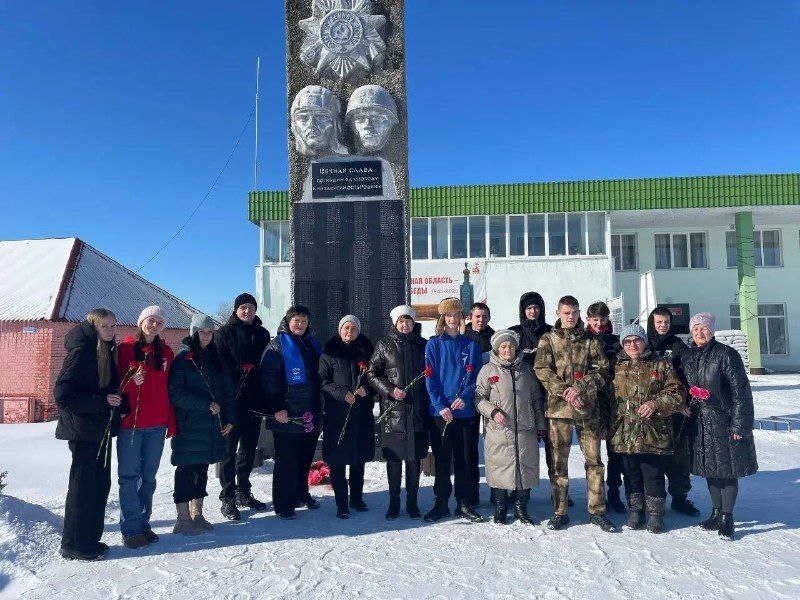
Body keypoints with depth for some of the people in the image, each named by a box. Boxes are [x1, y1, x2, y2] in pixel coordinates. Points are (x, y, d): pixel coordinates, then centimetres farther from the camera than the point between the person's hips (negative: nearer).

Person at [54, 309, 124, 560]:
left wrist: (118, 402, 7)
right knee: (83, 484, 0)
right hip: (84, 429, -8)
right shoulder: (81, 351, -14)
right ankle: (74, 545, 13)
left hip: (102, 428, 9)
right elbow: (62, 394, -19)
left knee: (100, 483, 13)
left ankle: (90, 538, 25)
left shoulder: (107, 351, 12)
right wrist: (102, 401, -20)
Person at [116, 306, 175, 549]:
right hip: (130, 422, -4)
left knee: (149, 476, 11)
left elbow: (169, 388, 11)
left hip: (157, 424, 4)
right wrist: (132, 381, -22)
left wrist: (171, 422, 8)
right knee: (129, 476, 1)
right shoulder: (126, 348, -1)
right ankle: (131, 529, 10)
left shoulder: (166, 352, 10)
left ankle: (143, 523, 22)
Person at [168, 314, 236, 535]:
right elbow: (176, 393, -12)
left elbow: (227, 390, 14)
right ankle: (183, 519, 10)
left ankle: (197, 515, 22)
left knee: (202, 468, 12)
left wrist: (230, 418, 5)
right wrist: (206, 405, -15)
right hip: (188, 425, -6)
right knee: (186, 469, 1)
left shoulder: (215, 358, 12)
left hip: (212, 424, 6)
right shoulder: (183, 358, -5)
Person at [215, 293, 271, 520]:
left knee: (249, 450, 14)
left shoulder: (262, 334, 12)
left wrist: (266, 399, 6)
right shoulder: (224, 333, -2)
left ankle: (244, 493, 27)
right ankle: (228, 499, 9)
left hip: (255, 401, 5)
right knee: (229, 450, 1)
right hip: (233, 403, -5)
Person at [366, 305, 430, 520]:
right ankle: (394, 502, 17)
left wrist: (428, 402, 3)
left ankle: (412, 502, 20)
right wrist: (390, 390, -10)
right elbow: (372, 374, 4)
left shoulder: (422, 345, 10)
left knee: (415, 458, 7)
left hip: (417, 410, 2)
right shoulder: (384, 345, 4)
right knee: (394, 458, 4)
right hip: (392, 410, -2)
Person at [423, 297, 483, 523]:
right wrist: (441, 405, -13)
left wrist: (465, 397, -14)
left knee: (465, 458, 7)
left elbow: (475, 376, 3)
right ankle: (441, 502, 17)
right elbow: (430, 378, -2)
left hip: (465, 410, 1)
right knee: (442, 459, 6)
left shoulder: (471, 345, 8)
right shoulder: (433, 345, 4)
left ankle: (464, 503, 19)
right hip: (440, 410, -1)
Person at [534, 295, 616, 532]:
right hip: (558, 406, -1)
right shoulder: (548, 340, 6)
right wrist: (564, 391, -15)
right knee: (559, 461, 5)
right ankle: (559, 512, 15)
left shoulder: (591, 341, 9)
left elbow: (603, 370, 1)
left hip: (587, 407, 1)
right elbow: (542, 370, -4)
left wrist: (580, 387, -13)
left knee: (594, 459, 6)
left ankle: (597, 510, 18)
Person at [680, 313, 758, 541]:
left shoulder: (726, 355, -10)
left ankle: (727, 518, 12)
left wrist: (739, 425, -14)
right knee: (710, 469, 14)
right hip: (700, 423, 5)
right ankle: (716, 514, 27)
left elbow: (741, 392, -12)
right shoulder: (686, 357, 7)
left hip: (724, 421, -5)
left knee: (727, 470, 1)